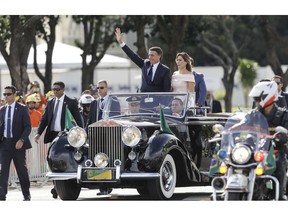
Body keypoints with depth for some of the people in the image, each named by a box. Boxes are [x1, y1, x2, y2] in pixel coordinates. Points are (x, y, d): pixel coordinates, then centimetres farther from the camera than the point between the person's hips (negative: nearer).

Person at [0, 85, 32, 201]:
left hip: (18, 144, -3)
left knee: (22, 170, 7)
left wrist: (22, 140, -18)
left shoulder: (22, 109, -1)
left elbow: (28, 127, -5)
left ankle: (27, 195, 21)